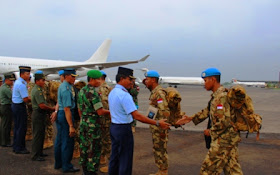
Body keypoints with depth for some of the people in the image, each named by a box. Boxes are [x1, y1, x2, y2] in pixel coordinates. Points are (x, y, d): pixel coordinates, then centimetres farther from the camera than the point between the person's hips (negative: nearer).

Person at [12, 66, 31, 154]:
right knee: (21, 128, -3)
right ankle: (19, 148, 4)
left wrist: (29, 97, 5)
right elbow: (25, 99, -22)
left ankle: (15, 146, 26)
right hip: (20, 107, -11)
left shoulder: (17, 82, 12)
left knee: (17, 127, 17)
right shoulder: (21, 84, -20)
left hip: (15, 105, 11)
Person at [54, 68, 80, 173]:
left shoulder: (62, 86, 12)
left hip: (60, 114, 10)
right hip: (65, 116, -10)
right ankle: (66, 166, 9)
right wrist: (71, 126, -24)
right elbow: (67, 109, -24)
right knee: (67, 142, 0)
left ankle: (58, 163, 31)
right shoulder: (66, 89, -20)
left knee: (59, 141, 18)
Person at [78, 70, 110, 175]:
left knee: (84, 147, 14)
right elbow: (100, 111, -21)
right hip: (93, 124, -9)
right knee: (94, 149, 0)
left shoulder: (82, 91, 9)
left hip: (83, 122, 9)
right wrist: (110, 112, -5)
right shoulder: (93, 92, -18)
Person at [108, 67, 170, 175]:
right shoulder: (124, 95, -23)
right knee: (125, 160, 1)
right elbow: (137, 116, -28)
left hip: (113, 127, 9)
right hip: (123, 129, -9)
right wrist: (157, 123, -26)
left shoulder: (112, 92, 7)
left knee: (114, 157, 19)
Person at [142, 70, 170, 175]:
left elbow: (165, 111, -25)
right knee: (157, 149, 17)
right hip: (155, 127, 10)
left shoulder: (159, 93, -19)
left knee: (161, 150, -1)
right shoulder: (154, 92, 13)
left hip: (160, 127, -10)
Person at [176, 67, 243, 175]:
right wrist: (191, 118, 19)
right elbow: (207, 111, 22)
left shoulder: (221, 97, -21)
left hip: (223, 140, -10)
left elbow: (224, 122, -26)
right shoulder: (216, 96, 12)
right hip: (230, 139, 10)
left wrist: (211, 131, -11)